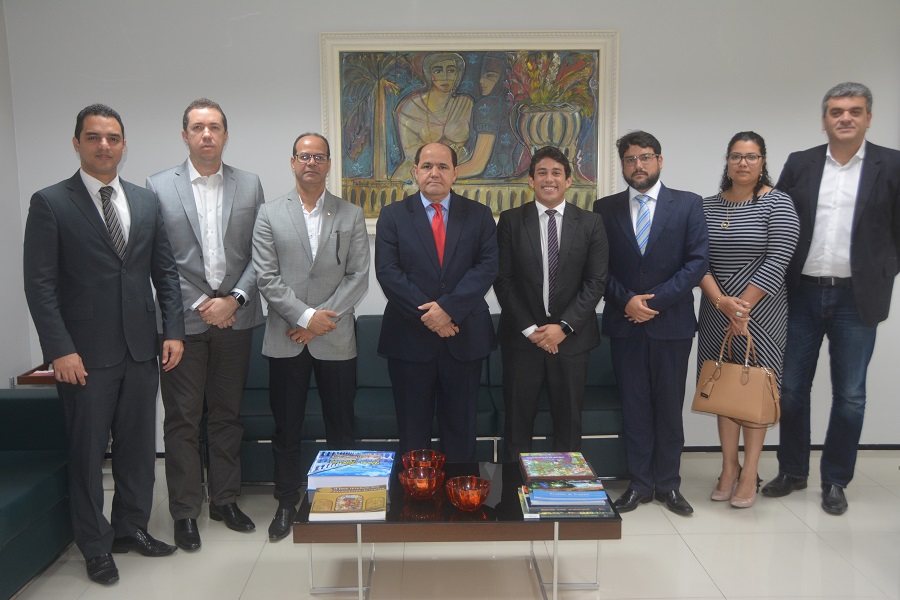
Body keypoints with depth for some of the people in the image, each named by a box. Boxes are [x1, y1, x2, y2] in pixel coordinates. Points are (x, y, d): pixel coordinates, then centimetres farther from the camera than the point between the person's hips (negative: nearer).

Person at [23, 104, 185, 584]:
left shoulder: (146, 202, 10)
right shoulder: (50, 203, -3)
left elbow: (165, 271, 10)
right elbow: (40, 284, -7)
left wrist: (173, 330, 2)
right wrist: (60, 350, -14)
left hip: (141, 348, 4)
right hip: (86, 354, -4)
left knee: (139, 445, 13)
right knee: (88, 451, 8)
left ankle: (131, 527, 32)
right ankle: (96, 546, 24)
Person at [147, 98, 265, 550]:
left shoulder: (249, 185, 6)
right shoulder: (159, 187, 0)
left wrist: (234, 300, -10)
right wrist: (199, 305, -9)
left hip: (235, 317, 2)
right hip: (184, 319, -2)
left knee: (227, 415, 12)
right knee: (182, 419, 5)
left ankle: (225, 500, 27)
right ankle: (185, 511, 19)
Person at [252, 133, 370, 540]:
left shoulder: (351, 215, 5)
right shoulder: (270, 214, 5)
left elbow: (358, 276, -2)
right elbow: (267, 278, -3)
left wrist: (324, 317, -11)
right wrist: (306, 316, -12)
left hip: (336, 338, 0)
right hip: (285, 338, 0)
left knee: (341, 426, 8)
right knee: (286, 427, 10)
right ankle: (287, 503, 26)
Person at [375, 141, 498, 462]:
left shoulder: (479, 215, 6)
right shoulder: (393, 215, 4)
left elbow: (487, 266, -5)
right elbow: (387, 271, -5)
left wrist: (449, 307, -17)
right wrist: (427, 315, -14)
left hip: (464, 336, 1)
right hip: (409, 337, 0)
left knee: (460, 426, 10)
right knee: (412, 427, 9)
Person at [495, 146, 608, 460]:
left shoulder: (590, 222, 4)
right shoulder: (511, 220, 2)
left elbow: (596, 282, -1)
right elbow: (502, 280, -2)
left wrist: (563, 327, -10)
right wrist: (529, 328, -9)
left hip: (571, 337, 1)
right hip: (521, 336, 0)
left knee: (569, 421, 10)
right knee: (518, 421, 7)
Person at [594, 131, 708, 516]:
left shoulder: (688, 204, 3)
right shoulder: (605, 209, 6)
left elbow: (698, 261, -5)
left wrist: (655, 300, -12)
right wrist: (627, 300, -12)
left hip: (671, 321, -1)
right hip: (624, 323, 1)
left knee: (669, 406, 7)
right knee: (634, 405, 7)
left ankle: (667, 484, 21)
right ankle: (640, 483, 19)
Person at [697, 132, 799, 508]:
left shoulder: (777, 204, -4)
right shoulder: (707, 206, 7)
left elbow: (777, 262, -12)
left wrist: (742, 307, -15)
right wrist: (721, 301, -14)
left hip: (760, 311, -3)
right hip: (716, 310, 4)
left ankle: (750, 474, 11)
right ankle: (729, 467, 20)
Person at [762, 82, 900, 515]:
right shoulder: (800, 164, 5)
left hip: (856, 298, -1)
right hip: (803, 294, 2)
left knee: (849, 395, 7)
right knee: (792, 388, 10)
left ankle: (835, 480, 23)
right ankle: (793, 471, 27)